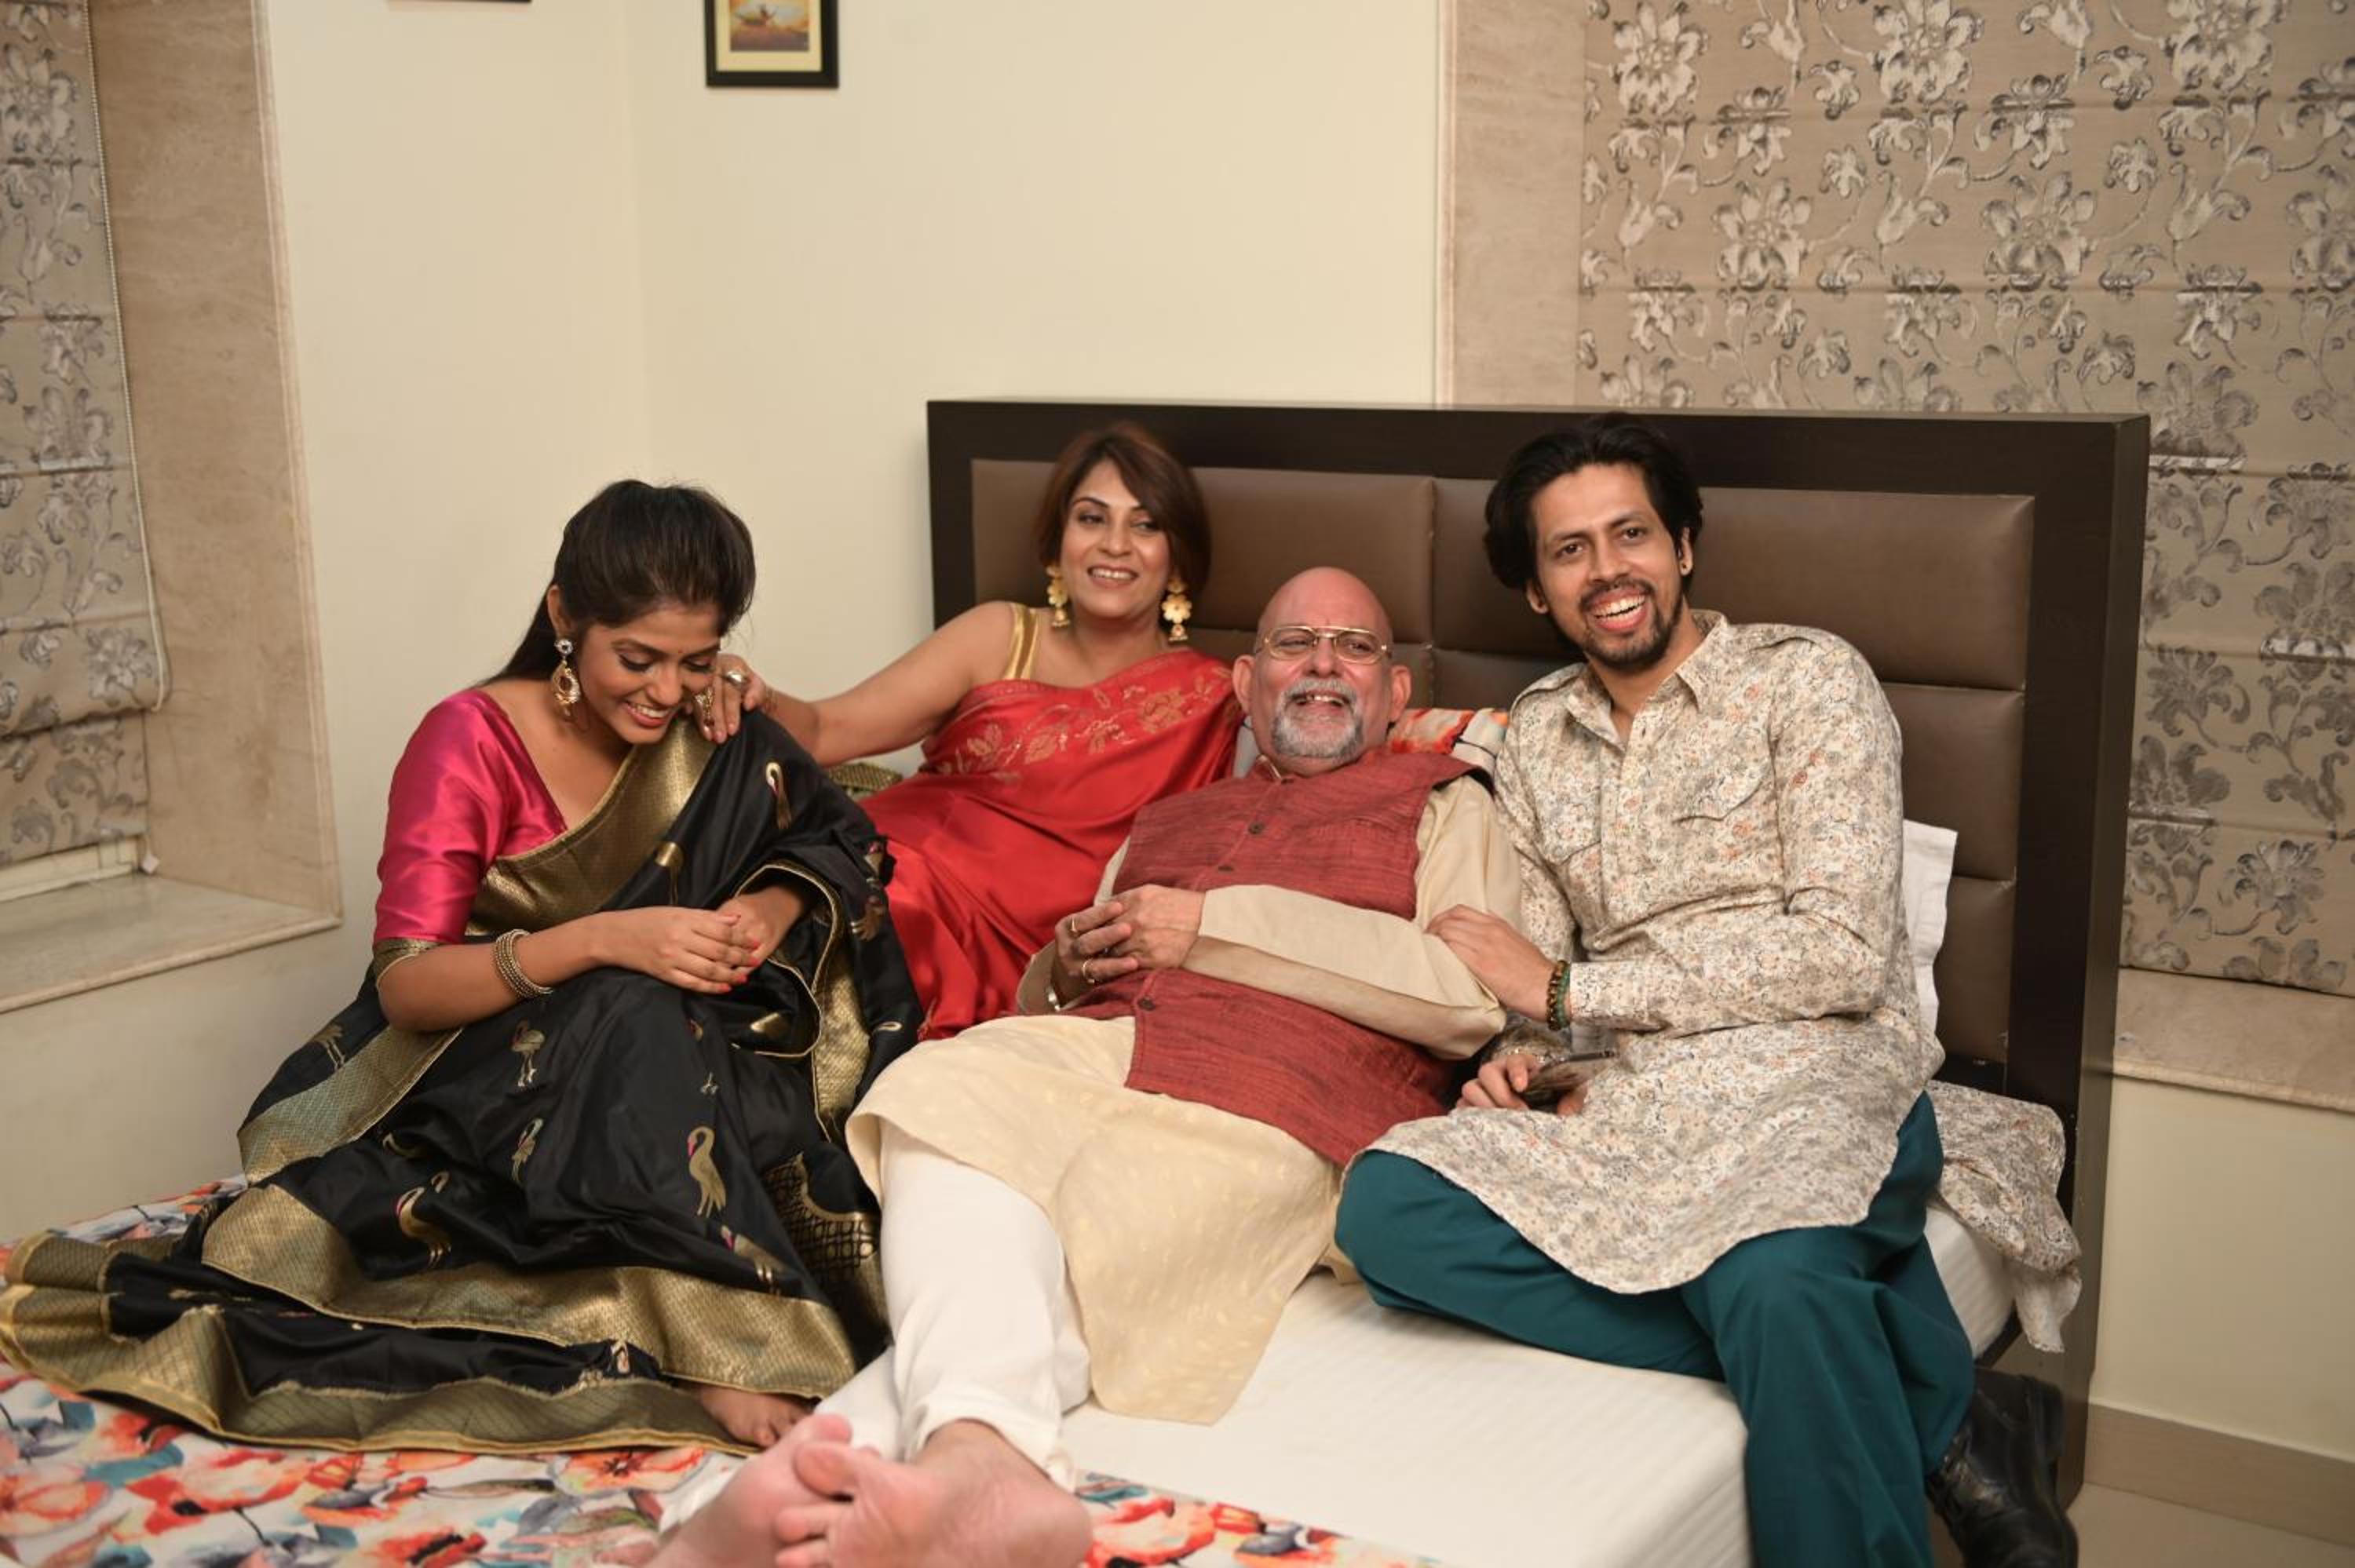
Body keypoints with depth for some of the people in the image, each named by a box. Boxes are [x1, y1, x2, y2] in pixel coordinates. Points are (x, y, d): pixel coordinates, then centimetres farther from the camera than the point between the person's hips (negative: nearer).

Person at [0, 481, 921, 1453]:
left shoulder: (709, 735, -2)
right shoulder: (473, 742, -15)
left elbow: (831, 842, 7)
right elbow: (405, 986, -19)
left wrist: (770, 907, -18)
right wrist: (603, 941, -35)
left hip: (669, 1062, 5)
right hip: (465, 1063, -5)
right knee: (637, 1018, -35)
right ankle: (715, 1354, -36)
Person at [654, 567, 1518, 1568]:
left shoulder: (1445, 805, 19)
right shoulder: (1164, 822, 34)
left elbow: (1475, 996, -2)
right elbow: (1045, 1001, 36)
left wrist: (1217, 925, -2)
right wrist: (1066, 969, 8)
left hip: (1261, 1116, -4)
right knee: (946, 1091, -29)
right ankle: (976, 1462, -49)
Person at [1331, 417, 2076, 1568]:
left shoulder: (1807, 678, 3)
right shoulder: (1536, 733, 20)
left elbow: (1844, 955, -8)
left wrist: (1565, 989, -6)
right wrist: (1520, 1053, -4)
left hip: (1812, 1074, -5)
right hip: (1631, 1098, 5)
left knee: (1775, 1278, -40)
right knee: (1386, 1204, -26)